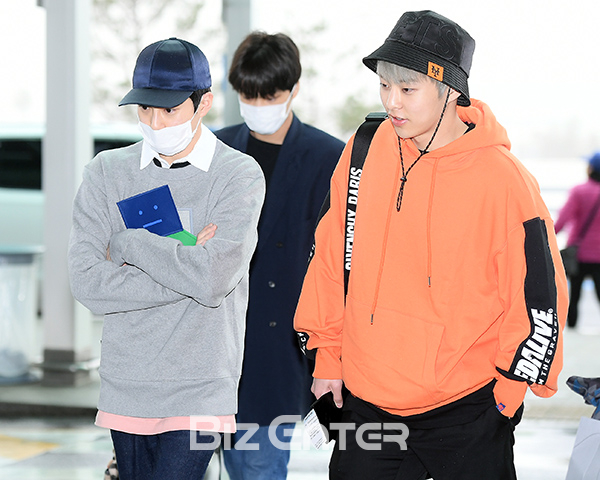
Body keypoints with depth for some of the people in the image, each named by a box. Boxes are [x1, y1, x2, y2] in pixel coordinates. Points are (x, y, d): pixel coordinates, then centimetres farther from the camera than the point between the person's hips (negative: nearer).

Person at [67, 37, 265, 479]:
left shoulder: (240, 175, -4)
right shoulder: (107, 172, 5)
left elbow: (213, 280, -19)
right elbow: (86, 282, -7)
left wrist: (129, 244, -8)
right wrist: (184, 260, -13)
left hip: (200, 392, -3)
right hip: (125, 388, 4)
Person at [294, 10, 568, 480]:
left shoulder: (504, 181, -13)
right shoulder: (365, 152, 0)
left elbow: (538, 296, -8)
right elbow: (332, 257, 11)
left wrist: (507, 392, -5)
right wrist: (327, 354, 11)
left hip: (466, 412, -4)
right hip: (367, 401, 4)